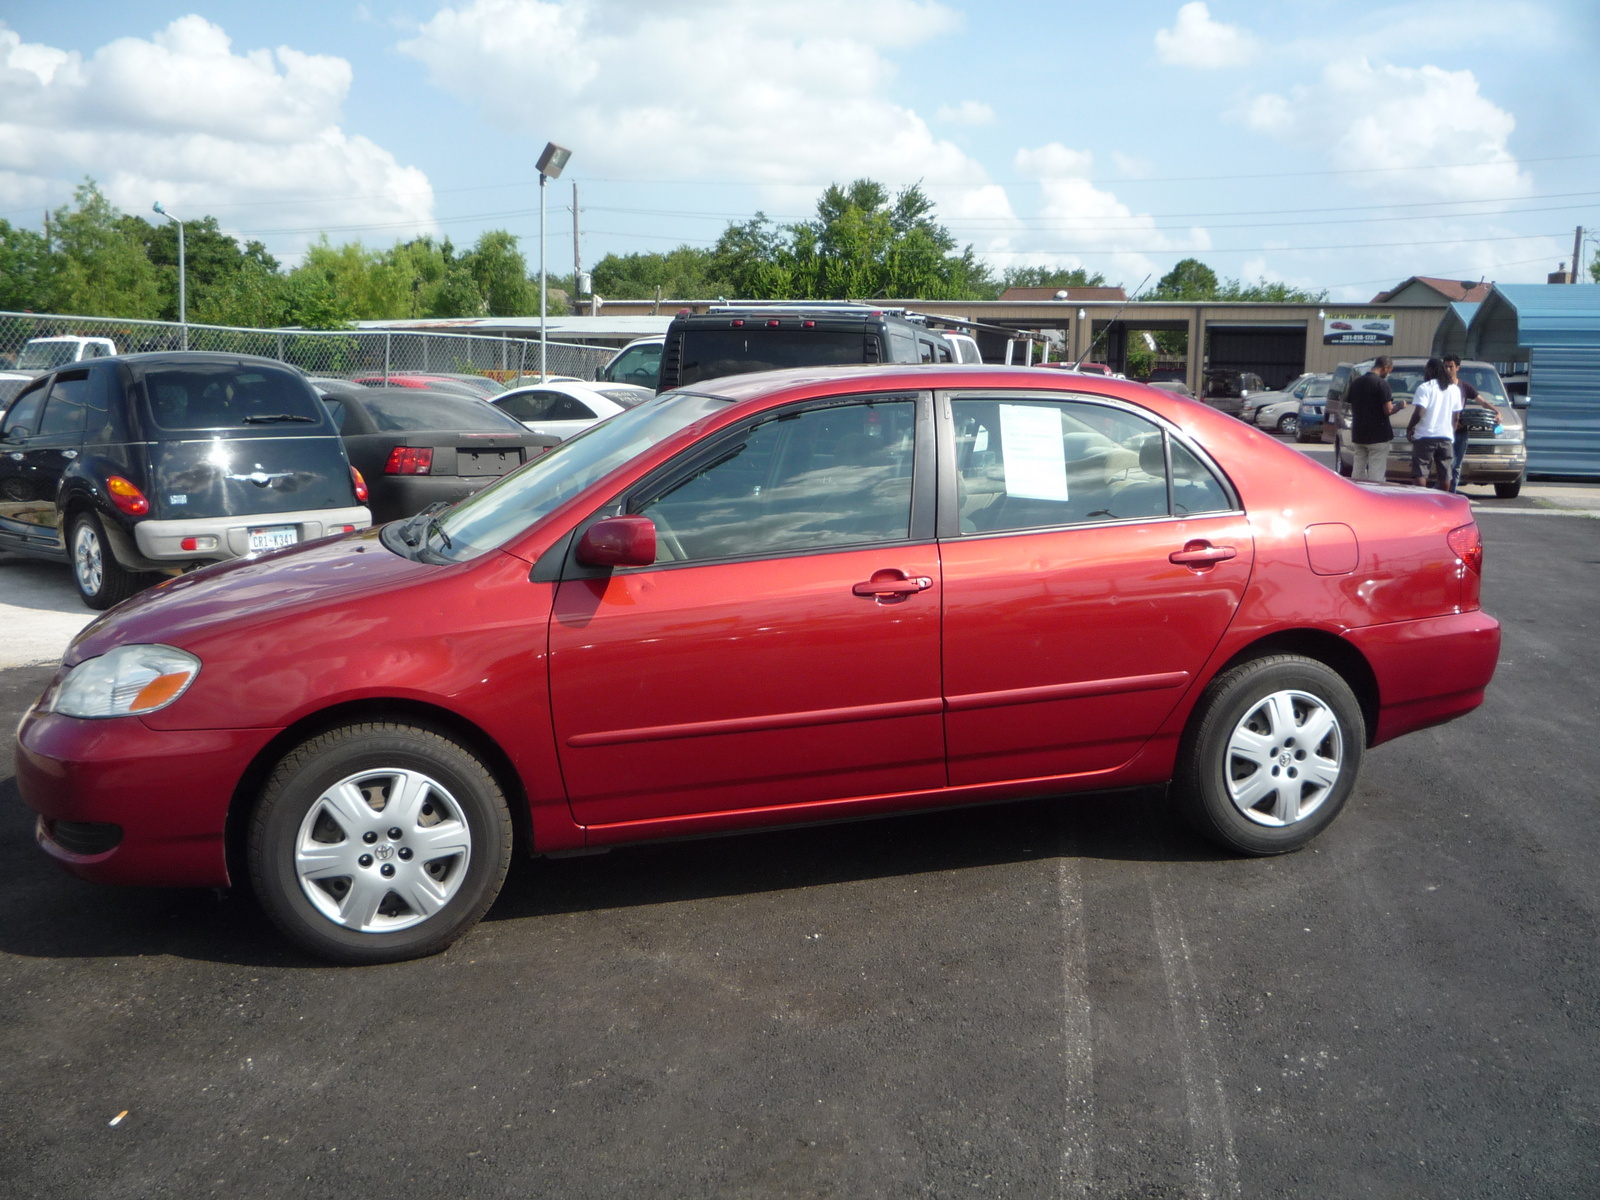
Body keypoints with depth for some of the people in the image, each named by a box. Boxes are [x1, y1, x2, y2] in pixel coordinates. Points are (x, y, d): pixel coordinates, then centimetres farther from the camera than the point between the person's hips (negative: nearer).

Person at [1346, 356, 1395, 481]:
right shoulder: (1381, 383, -12)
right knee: (1375, 473, -3)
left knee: (1358, 472, 13)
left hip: (1358, 435, 7)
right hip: (1378, 435, -6)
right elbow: (1387, 410, -16)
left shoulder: (1356, 383, 9)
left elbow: (1349, 405, 14)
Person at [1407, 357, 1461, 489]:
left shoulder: (1424, 388, -7)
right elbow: (1455, 417, 14)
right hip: (1446, 437, 5)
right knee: (1444, 475, 10)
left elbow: (1419, 413, -16)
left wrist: (1409, 427, -2)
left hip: (1425, 436, -5)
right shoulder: (1454, 389, 11)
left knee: (1419, 473, -3)